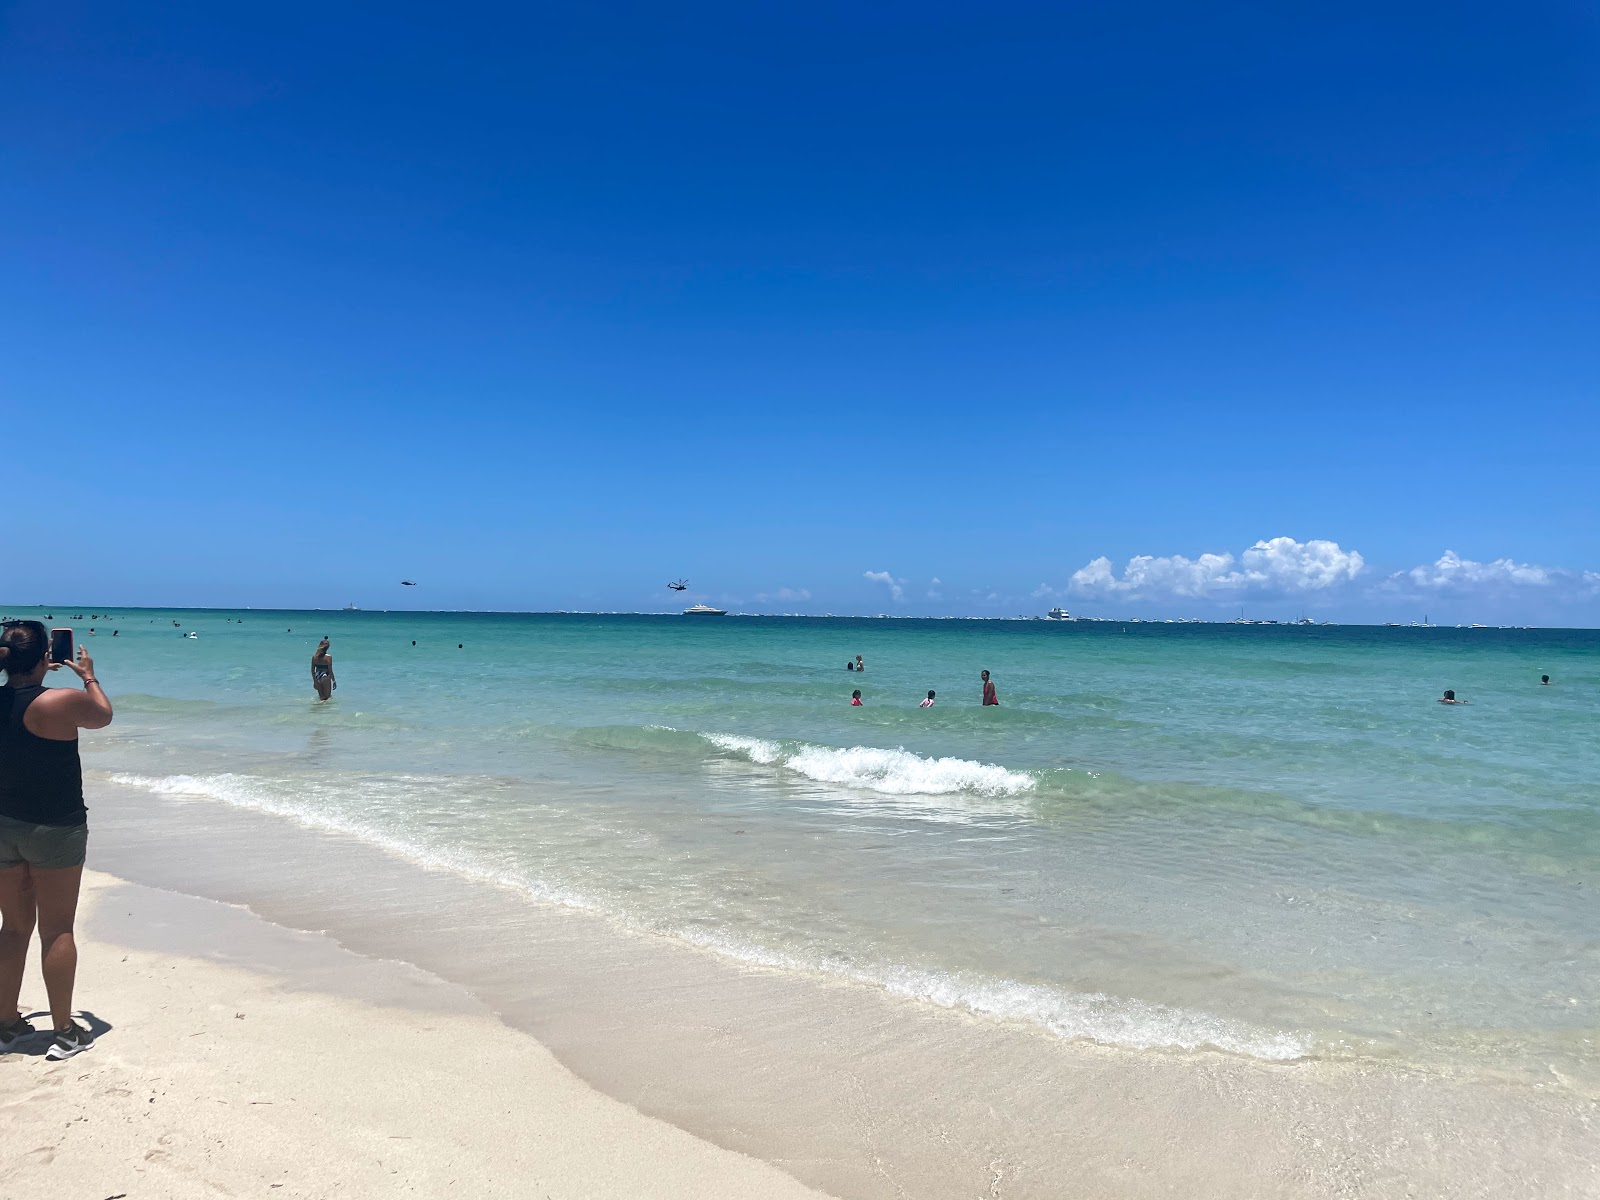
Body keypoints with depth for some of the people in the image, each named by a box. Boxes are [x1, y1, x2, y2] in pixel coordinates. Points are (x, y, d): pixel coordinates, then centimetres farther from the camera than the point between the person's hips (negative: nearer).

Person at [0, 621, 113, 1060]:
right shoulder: (62, 702, -19)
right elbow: (103, 715, 2)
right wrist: (89, 676, 14)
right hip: (54, 830, -6)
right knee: (57, 931, 3)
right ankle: (64, 1032, 11)